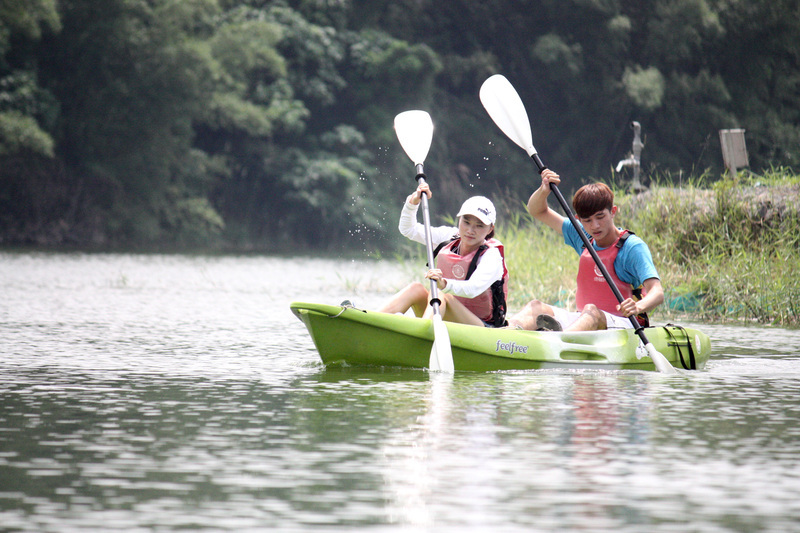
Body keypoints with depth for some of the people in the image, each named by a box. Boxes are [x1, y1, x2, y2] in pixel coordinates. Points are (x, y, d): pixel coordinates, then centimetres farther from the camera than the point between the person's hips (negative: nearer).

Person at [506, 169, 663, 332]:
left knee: (591, 311, -38)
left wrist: (638, 307, -43)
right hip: (583, 319, 7)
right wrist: (544, 190, -3)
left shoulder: (633, 247, -8)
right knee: (536, 307, -16)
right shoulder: (582, 237, 12)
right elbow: (537, 211, 20)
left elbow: (657, 292, -20)